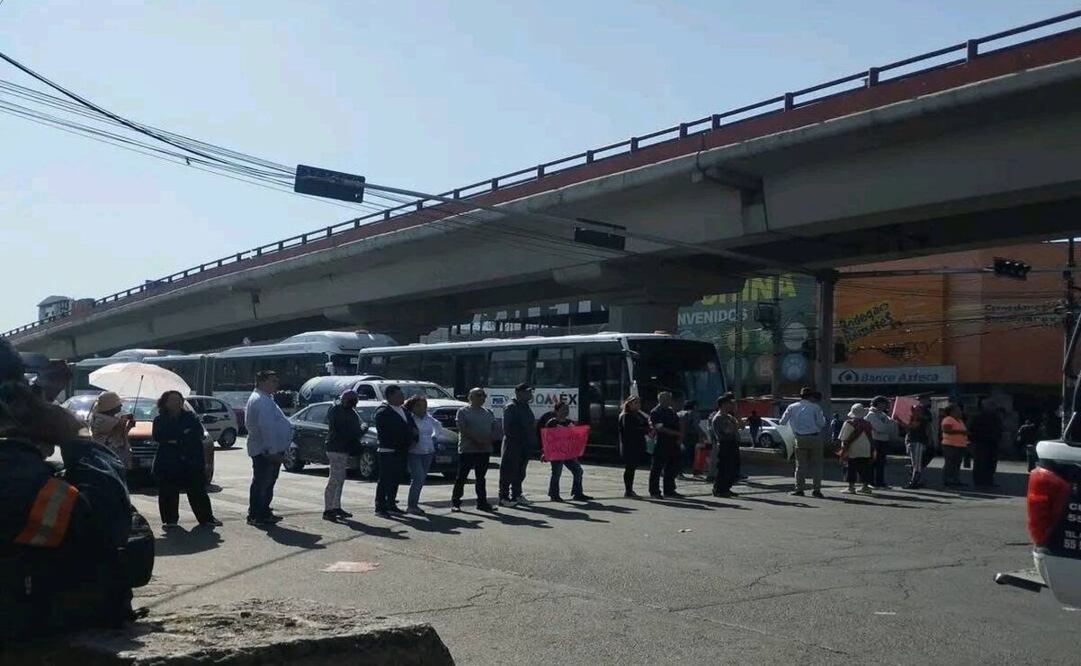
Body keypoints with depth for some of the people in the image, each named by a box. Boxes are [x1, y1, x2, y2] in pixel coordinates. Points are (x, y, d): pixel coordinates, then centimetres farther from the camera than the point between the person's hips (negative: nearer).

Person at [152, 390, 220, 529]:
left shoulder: (191, 417, 9)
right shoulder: (160, 420, 6)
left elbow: (198, 433, -5)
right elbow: (158, 436, -11)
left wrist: (176, 440, -14)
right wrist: (184, 434, -14)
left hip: (192, 461, 1)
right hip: (167, 463, -1)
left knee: (198, 491, 5)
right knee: (168, 493, 0)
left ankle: (206, 517, 12)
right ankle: (170, 520, 12)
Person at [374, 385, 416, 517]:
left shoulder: (404, 411, 16)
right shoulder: (383, 412, -10)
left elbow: (413, 426, 18)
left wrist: (414, 439, -2)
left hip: (402, 451, 8)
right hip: (388, 452, -8)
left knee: (396, 480, 13)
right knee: (385, 480, -5)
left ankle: (391, 505, 22)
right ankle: (380, 507, 0)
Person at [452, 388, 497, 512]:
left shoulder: (488, 413, 15)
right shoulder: (463, 412, -2)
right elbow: (463, 429, -12)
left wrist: (488, 441, -7)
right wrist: (476, 441, -20)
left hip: (484, 450, 5)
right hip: (467, 449, -5)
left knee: (481, 477, 10)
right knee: (461, 477, 0)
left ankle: (482, 502, 15)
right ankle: (455, 502, 7)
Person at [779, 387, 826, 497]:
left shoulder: (792, 407, 3)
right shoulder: (815, 407, -5)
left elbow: (782, 422, 6)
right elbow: (821, 424, -9)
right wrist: (824, 418, 11)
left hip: (800, 439, 2)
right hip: (815, 438, -2)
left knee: (801, 464, 8)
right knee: (816, 464, 6)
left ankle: (799, 488, 6)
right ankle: (816, 489, 4)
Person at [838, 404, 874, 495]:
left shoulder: (849, 423, -8)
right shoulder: (867, 424, 7)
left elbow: (844, 439, -8)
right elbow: (872, 437, 12)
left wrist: (843, 450, -1)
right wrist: (872, 452, 20)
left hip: (853, 451, -5)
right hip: (866, 451, 5)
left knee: (851, 469, 0)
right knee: (865, 469, 12)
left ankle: (851, 487, -1)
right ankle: (865, 487, 15)